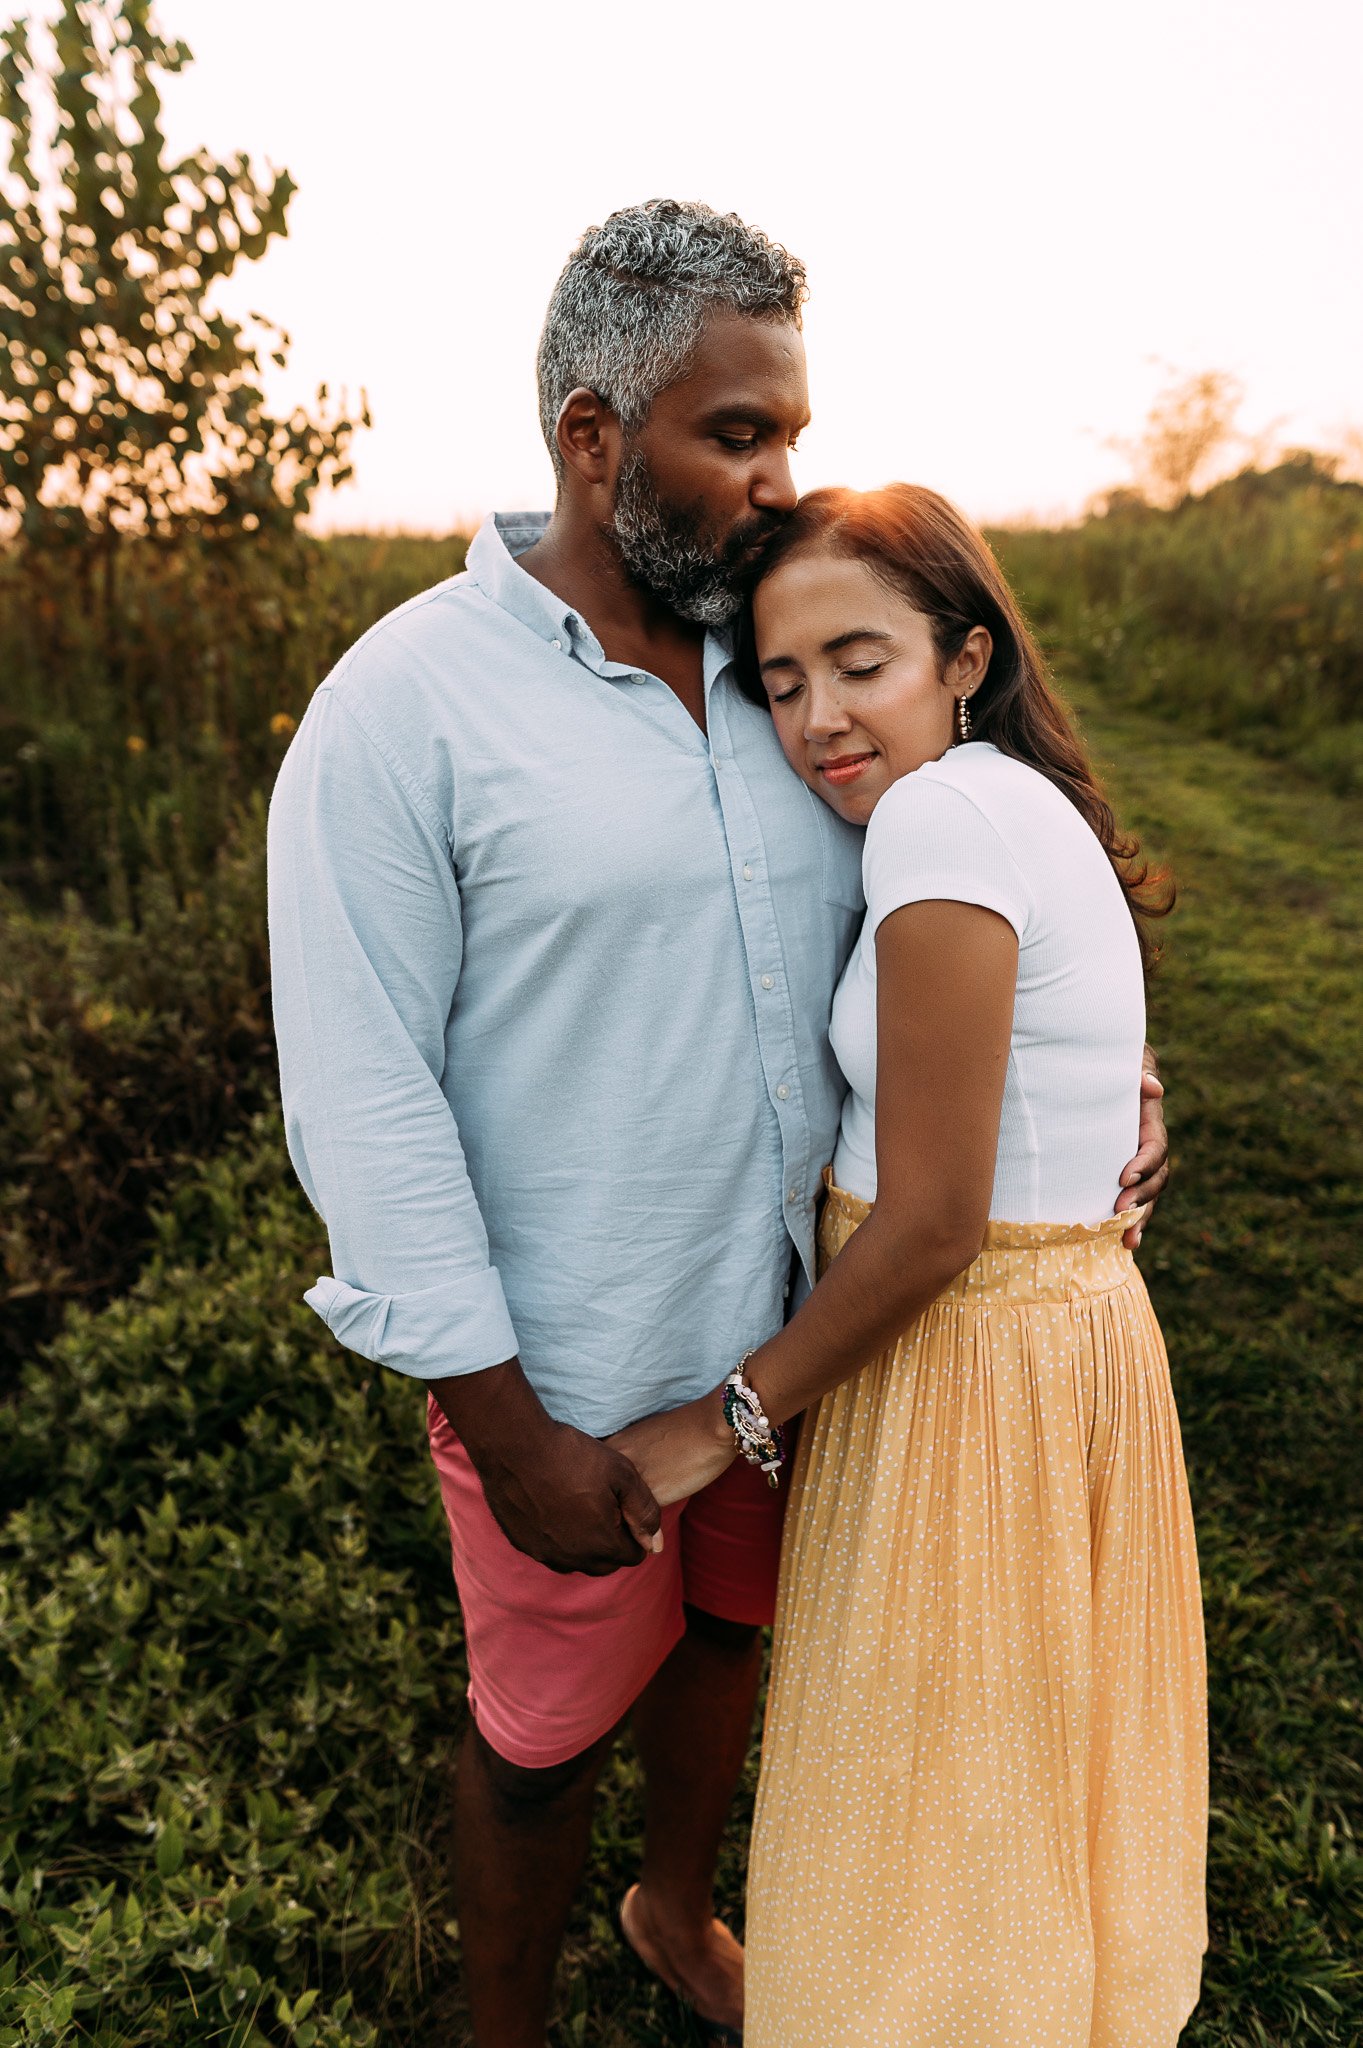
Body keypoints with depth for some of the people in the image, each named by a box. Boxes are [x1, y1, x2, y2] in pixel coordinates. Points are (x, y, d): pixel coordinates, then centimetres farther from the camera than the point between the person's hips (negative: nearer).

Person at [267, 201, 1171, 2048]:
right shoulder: (402, 707, -16)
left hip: (793, 1325, 6)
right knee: (550, 1728, 16)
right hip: (569, 1377, -5)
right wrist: (505, 1424, -17)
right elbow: (361, 1098, -18)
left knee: (729, 1633, 27)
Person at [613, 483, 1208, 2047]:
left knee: (933, 1806, 14)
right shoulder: (1027, 803, 6)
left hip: (970, 1363, -9)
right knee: (1020, 1768, 29)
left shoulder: (947, 810, -22)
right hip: (1066, 1315, 9)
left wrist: (729, 1420, -13)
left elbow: (931, 1220, -23)